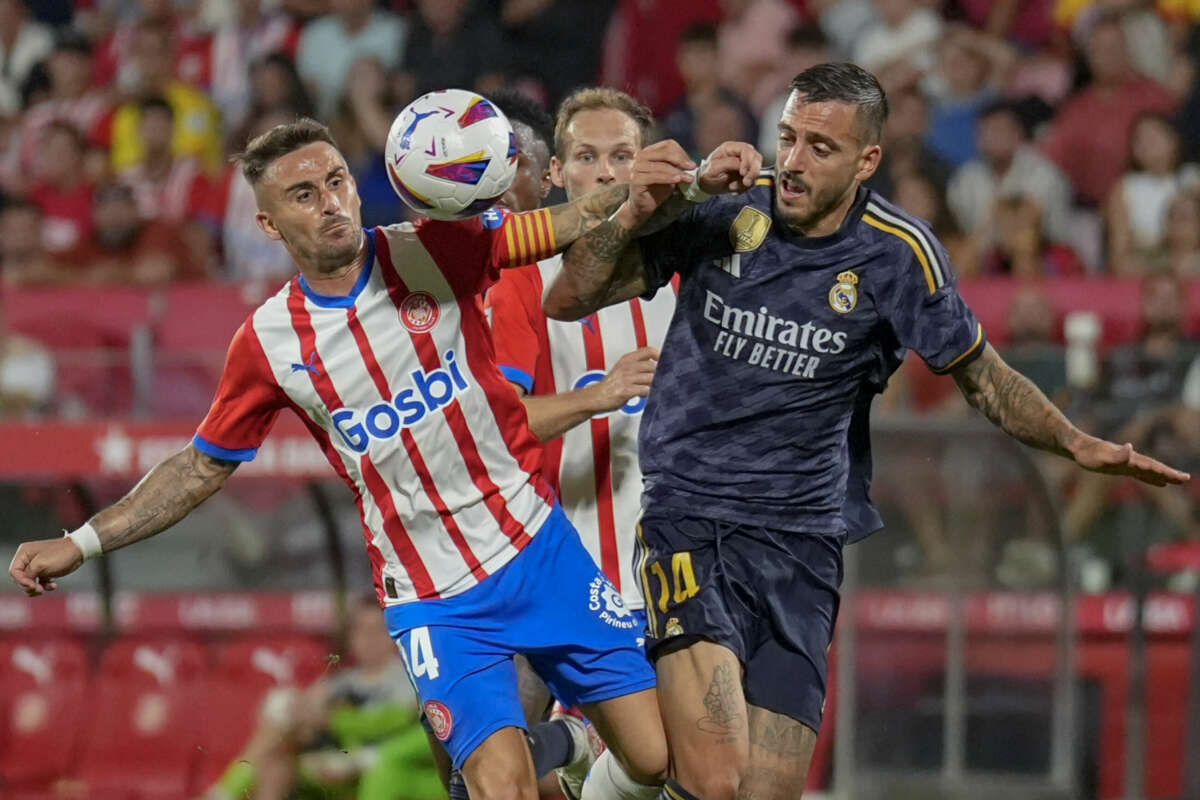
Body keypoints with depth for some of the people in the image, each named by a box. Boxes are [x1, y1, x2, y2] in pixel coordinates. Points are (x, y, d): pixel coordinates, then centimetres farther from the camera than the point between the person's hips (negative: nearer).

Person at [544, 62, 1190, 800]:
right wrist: (634, 215, -19)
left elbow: (983, 377, 9)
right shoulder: (720, 213, -5)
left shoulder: (897, 254, -3)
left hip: (802, 542, 2)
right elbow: (568, 301, -2)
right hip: (690, 515, -2)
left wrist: (1079, 444, -6)